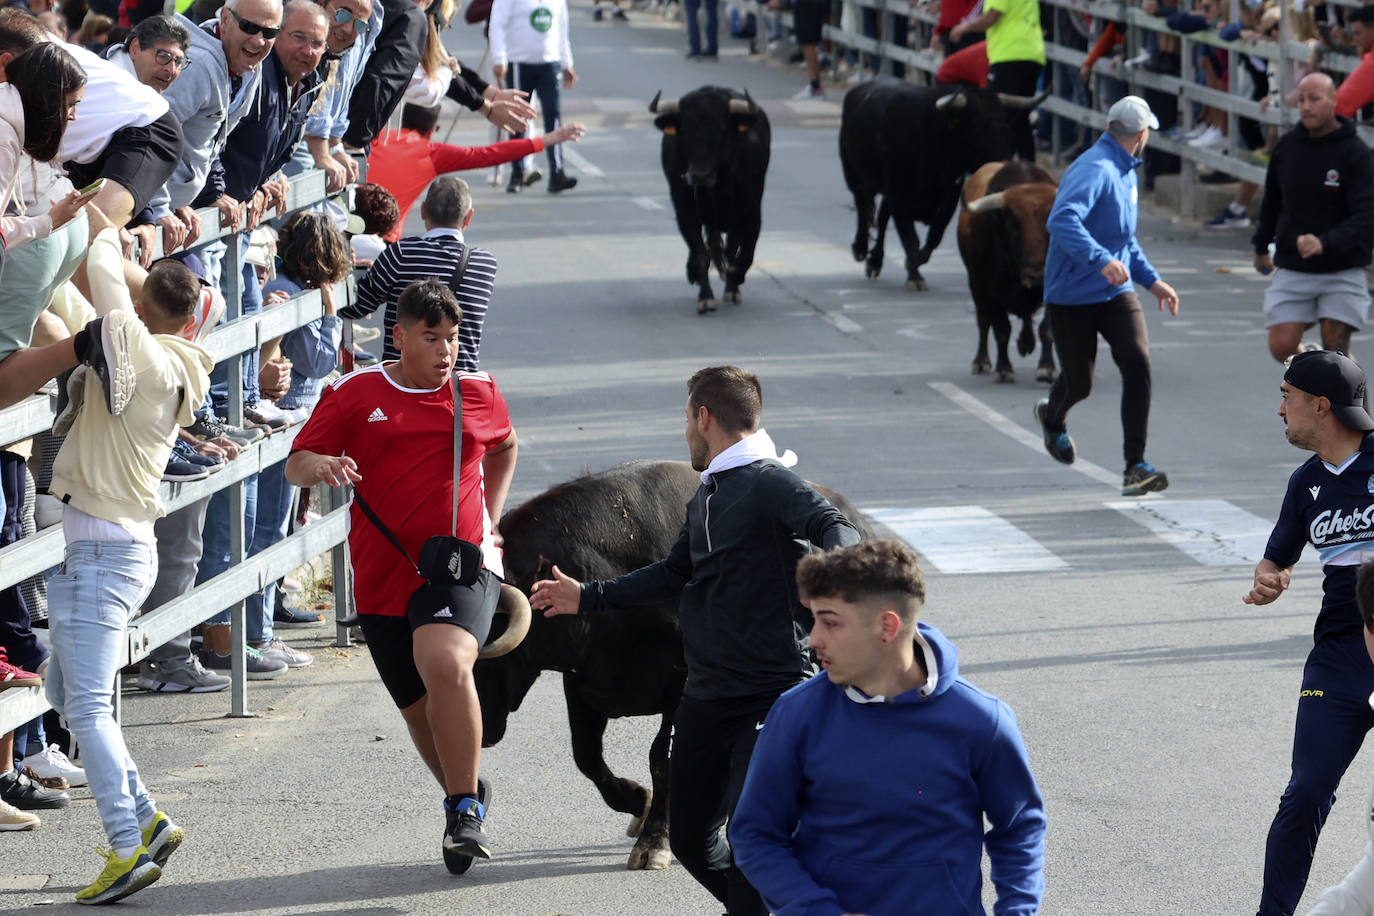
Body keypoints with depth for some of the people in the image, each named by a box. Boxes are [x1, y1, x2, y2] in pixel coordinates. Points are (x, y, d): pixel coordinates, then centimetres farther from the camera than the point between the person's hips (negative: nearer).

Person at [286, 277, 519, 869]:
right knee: (422, 711, 9)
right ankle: (465, 807, 34)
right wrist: (321, 466, -23)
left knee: (445, 664, -30)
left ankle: (465, 811, -19)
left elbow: (504, 447, 29)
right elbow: (295, 465, 2)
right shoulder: (355, 394, 3)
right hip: (383, 577, 2)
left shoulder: (479, 393, 7)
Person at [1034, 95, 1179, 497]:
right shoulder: (1093, 170, -18)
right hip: (1072, 297, -7)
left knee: (1137, 362, -16)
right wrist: (1102, 260, -45)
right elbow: (1062, 221, -34)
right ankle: (1052, 418, 43)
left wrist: (1152, 280, 21)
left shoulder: (1126, 173, 14)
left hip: (1116, 294, 7)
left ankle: (1135, 465, -13)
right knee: (1079, 384, 5)